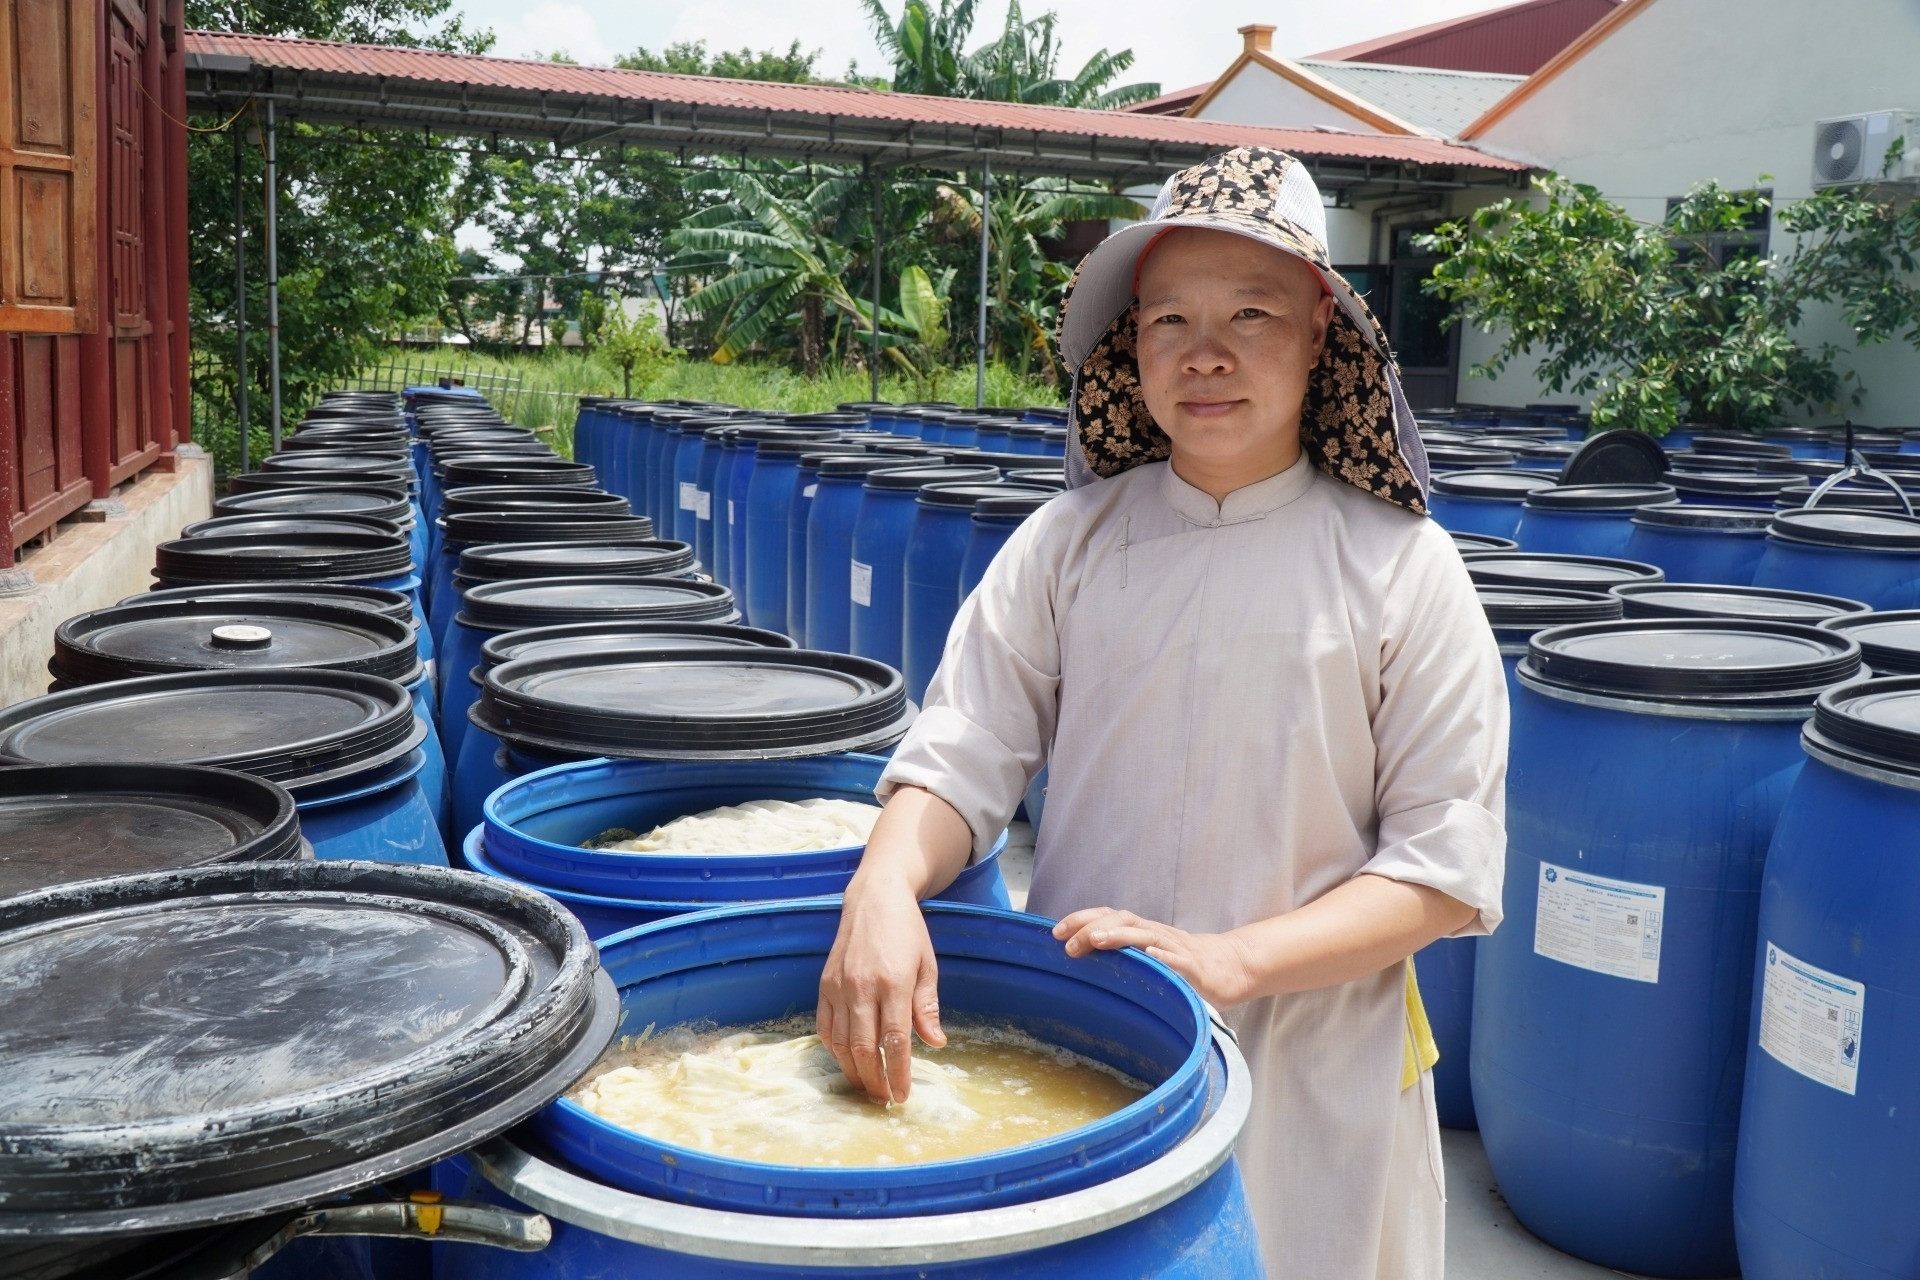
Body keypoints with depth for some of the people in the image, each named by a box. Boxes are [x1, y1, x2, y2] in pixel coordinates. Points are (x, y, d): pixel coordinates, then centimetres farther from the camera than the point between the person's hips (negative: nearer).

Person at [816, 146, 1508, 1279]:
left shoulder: (1401, 567, -7)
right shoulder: (1068, 543, -1)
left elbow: (1447, 868, -8)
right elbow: (958, 759, -6)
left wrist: (1233, 958, -20)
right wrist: (884, 887, -26)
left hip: (1309, 1075, -1)